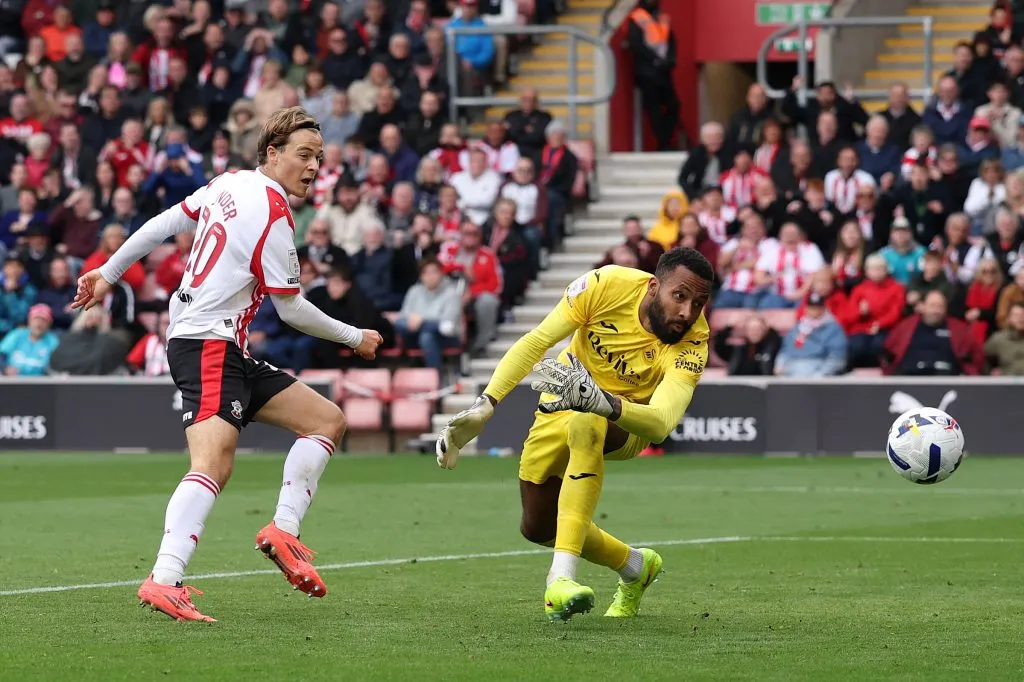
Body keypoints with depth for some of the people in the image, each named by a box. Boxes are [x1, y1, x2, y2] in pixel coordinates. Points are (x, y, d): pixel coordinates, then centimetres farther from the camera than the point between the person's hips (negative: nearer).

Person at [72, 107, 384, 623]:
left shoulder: (228, 185, 13)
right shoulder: (273, 214, -13)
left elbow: (160, 226, 19)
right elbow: (291, 310, -7)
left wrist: (109, 273, 30)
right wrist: (355, 338, 7)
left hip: (229, 353, 10)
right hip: (207, 345, -10)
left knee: (327, 421, 11)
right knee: (214, 462, -28)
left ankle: (283, 531, 1)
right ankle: (164, 580, -41)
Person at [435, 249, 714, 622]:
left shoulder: (691, 345, -30)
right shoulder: (607, 285, -27)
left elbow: (660, 424, -44)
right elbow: (536, 342, -17)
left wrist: (601, 401, -61)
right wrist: (484, 406, -23)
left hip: (629, 422, -3)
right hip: (565, 401, 3)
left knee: (586, 424, -39)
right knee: (537, 528, 9)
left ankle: (562, 577, -44)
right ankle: (634, 566, 36)